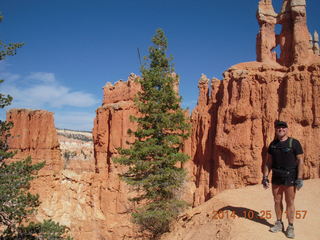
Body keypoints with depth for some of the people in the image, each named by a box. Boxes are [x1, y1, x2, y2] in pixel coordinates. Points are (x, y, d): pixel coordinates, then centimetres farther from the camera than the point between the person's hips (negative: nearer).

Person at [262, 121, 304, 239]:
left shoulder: (294, 143, -8)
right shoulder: (273, 144, 6)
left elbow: (300, 161, -9)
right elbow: (268, 161, 9)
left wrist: (299, 179, -15)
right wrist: (265, 177, 4)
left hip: (290, 178, -4)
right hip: (276, 177, 4)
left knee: (290, 202, 2)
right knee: (277, 201, 11)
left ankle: (290, 227, 13)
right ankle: (279, 224, 25)